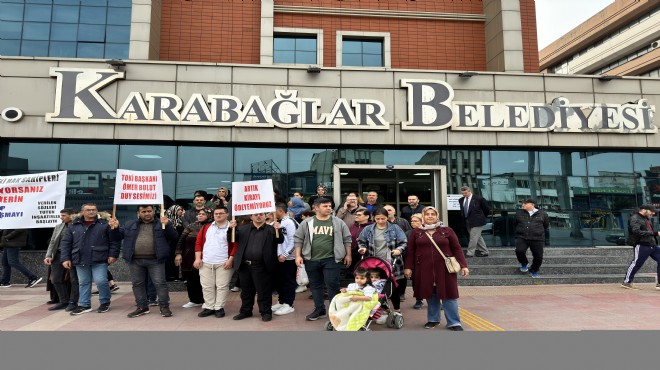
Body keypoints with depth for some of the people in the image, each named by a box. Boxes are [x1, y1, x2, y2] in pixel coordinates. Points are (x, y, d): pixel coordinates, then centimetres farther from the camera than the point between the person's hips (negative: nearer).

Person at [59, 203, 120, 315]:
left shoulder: (105, 224, 0)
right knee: (83, 283, 11)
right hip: (80, 260, 4)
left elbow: (114, 241, -1)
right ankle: (84, 305, 23)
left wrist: (113, 255, -8)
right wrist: (65, 258, 3)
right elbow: (65, 243, 11)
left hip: (99, 260, -4)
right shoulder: (73, 226, 10)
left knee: (101, 281, -8)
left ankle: (105, 302, 12)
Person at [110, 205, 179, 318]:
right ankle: (142, 307, 23)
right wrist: (116, 228, 1)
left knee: (160, 283, -4)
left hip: (155, 260, -3)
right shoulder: (130, 224, 14)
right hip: (135, 261, 4)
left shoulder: (161, 224, 4)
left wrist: (167, 225, -21)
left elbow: (174, 236, -5)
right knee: (137, 284, 10)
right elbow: (121, 235, 21)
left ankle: (164, 306, 5)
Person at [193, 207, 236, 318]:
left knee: (222, 286, 2)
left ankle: (219, 308, 13)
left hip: (224, 263, -3)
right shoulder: (206, 227, 10)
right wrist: (198, 258, 0)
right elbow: (198, 242, 8)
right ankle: (209, 307, 19)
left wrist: (230, 259, -12)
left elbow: (236, 245, -7)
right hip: (206, 263, 4)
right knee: (207, 286, 8)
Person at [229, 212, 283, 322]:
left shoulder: (271, 229, 3)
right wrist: (231, 228, -9)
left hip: (261, 267, -3)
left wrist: (277, 230, -24)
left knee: (264, 291, 3)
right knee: (246, 291, 16)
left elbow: (280, 240, -7)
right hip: (244, 266, 4)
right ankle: (245, 311, 30)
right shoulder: (244, 228, 12)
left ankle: (266, 312, 16)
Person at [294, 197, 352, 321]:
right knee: (315, 285, 11)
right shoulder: (307, 223, 2)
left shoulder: (338, 223, 1)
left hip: (331, 259, -2)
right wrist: (298, 255, -1)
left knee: (332, 284, -3)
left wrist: (348, 255, 3)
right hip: (311, 260, 2)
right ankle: (320, 310, 23)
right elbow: (298, 239, 5)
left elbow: (347, 239, 6)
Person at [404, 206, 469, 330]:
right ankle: (433, 319, 26)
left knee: (448, 295, 1)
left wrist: (463, 265, -4)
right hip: (424, 269, 1)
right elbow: (410, 251, 5)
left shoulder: (447, 230, 3)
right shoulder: (416, 232, 6)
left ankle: (454, 323, 10)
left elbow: (457, 248, 2)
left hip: (444, 268, -1)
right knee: (430, 295, 9)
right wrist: (408, 267, -2)